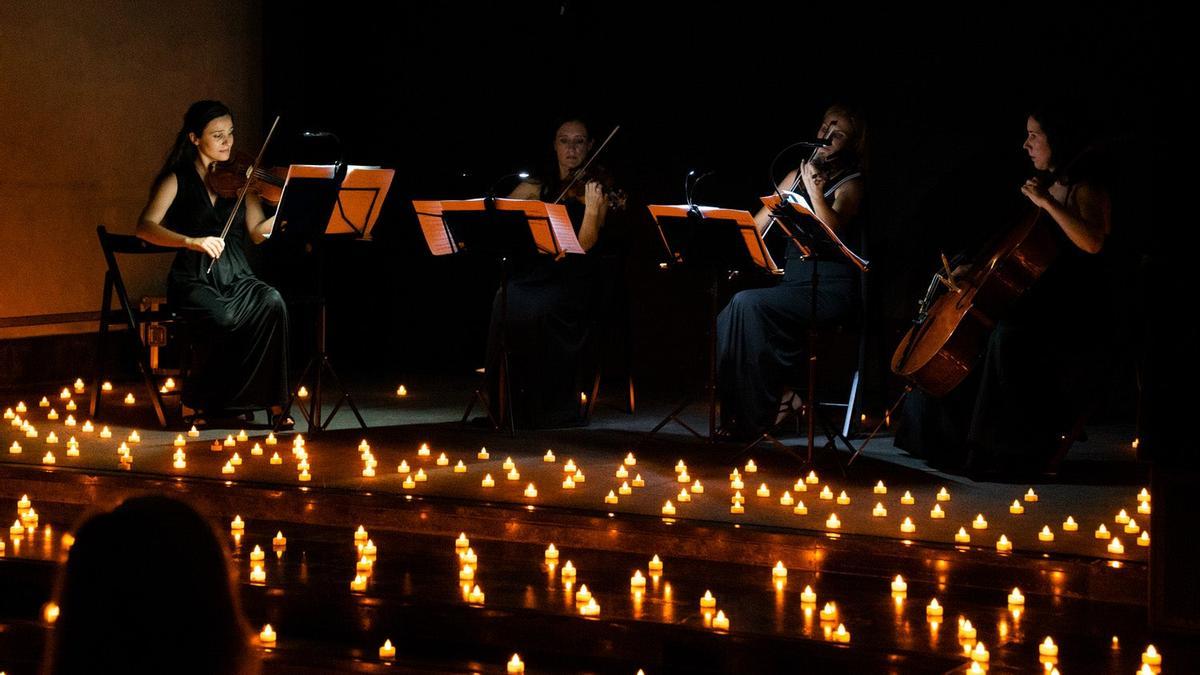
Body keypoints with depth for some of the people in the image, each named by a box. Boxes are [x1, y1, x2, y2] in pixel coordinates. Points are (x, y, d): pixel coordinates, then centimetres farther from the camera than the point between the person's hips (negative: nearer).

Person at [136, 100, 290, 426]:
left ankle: (273, 401, -23)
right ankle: (198, 401, -11)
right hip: (194, 281, -3)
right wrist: (191, 241, -31)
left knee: (272, 302, -30)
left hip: (236, 280, 3)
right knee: (222, 318, -35)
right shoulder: (178, 180, 1)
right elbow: (145, 227, -15)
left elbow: (258, 232, 1)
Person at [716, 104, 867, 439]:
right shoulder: (797, 175, 18)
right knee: (726, 323, -20)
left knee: (749, 304, -28)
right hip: (793, 283, 6)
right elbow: (756, 226, 16)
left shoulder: (851, 185, 0)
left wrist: (814, 187, -16)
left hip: (830, 290, -6)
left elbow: (830, 229, -19)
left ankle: (758, 414, -21)